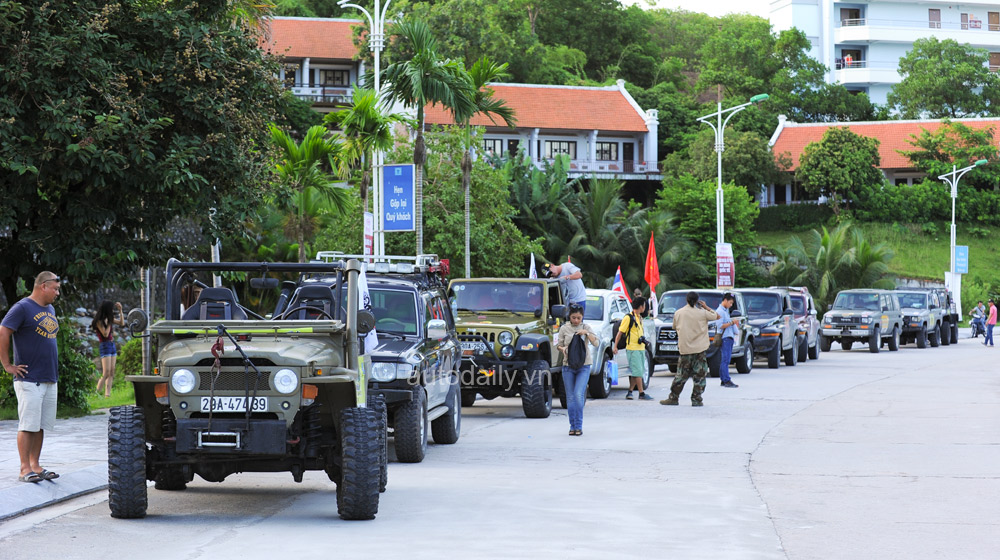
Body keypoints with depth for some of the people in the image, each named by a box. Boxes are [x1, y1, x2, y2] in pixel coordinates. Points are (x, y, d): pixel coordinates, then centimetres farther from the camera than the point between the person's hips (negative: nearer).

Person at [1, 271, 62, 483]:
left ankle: (35, 466, 14)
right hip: (29, 379, -8)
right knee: (28, 426, -7)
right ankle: (25, 469, -5)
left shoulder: (50, 310, 17)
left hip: (50, 379, 8)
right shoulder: (22, 308, -9)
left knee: (41, 426, 9)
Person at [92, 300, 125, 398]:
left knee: (111, 373, 3)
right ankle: (97, 393, -8)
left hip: (112, 346, 8)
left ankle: (107, 394, 2)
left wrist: (120, 310, 8)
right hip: (105, 347, -8)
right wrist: (109, 323, -13)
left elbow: (122, 323, 16)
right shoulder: (99, 321, -12)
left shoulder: (109, 319, 9)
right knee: (106, 373, -13)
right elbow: (105, 334, -18)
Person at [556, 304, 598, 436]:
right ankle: (572, 426, 12)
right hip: (568, 365, 1)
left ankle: (578, 426, -8)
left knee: (579, 395, -14)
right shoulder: (564, 328, 3)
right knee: (570, 397, 3)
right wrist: (563, 348, -14)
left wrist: (587, 333, -20)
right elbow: (559, 344, 8)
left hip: (583, 366, -1)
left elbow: (595, 343, -5)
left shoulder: (586, 327, 3)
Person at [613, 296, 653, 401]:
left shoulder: (639, 318, 15)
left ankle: (630, 391, 16)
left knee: (637, 372, 8)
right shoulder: (629, 318, -10)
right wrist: (615, 346, -11)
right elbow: (620, 332, -9)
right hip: (632, 349, -8)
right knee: (638, 371, -8)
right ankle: (641, 393, -7)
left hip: (640, 348, 8)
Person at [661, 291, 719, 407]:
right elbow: (717, 316, 6)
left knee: (681, 375, 11)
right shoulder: (702, 313, -7)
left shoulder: (678, 313, 0)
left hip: (684, 349, 2)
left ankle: (673, 398, 13)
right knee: (699, 376, 4)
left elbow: (675, 327, 16)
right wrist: (706, 307, 13)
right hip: (699, 349, -2)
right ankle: (696, 400, 2)